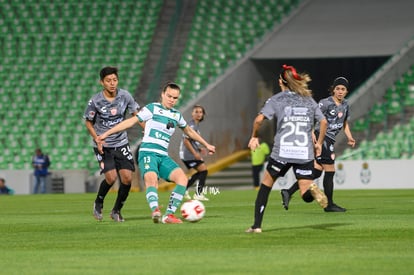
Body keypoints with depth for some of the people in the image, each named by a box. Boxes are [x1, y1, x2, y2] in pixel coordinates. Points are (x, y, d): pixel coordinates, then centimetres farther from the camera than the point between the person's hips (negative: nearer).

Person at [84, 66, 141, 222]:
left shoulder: (125, 96, -6)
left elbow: (136, 114, 5)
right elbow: (88, 122, 0)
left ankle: (116, 211, 14)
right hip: (103, 146, -3)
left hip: (121, 144, 3)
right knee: (111, 177, -17)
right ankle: (98, 204, 13)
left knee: (127, 178, -7)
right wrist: (97, 140, -14)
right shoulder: (95, 101, -12)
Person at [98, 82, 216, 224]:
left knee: (182, 178, -17)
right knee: (151, 180, -33)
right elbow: (131, 121, -1)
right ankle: (155, 211, -55)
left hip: (163, 157, 6)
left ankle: (169, 215, -18)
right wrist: (107, 133, -5)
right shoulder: (153, 108, 2)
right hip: (148, 153, -6)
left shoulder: (177, 115, 18)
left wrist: (206, 145, 44)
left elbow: (189, 131, 36)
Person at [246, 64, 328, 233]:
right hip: (305, 154, 2)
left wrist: (254, 137, 6)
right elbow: (323, 122, 11)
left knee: (266, 185, 17)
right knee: (306, 195, 3)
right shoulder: (309, 100, 13)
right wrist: (319, 143, 21)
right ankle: (312, 190, -33)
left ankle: (257, 225, 13)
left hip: (282, 153, -2)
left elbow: (259, 119, -10)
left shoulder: (276, 100, 2)